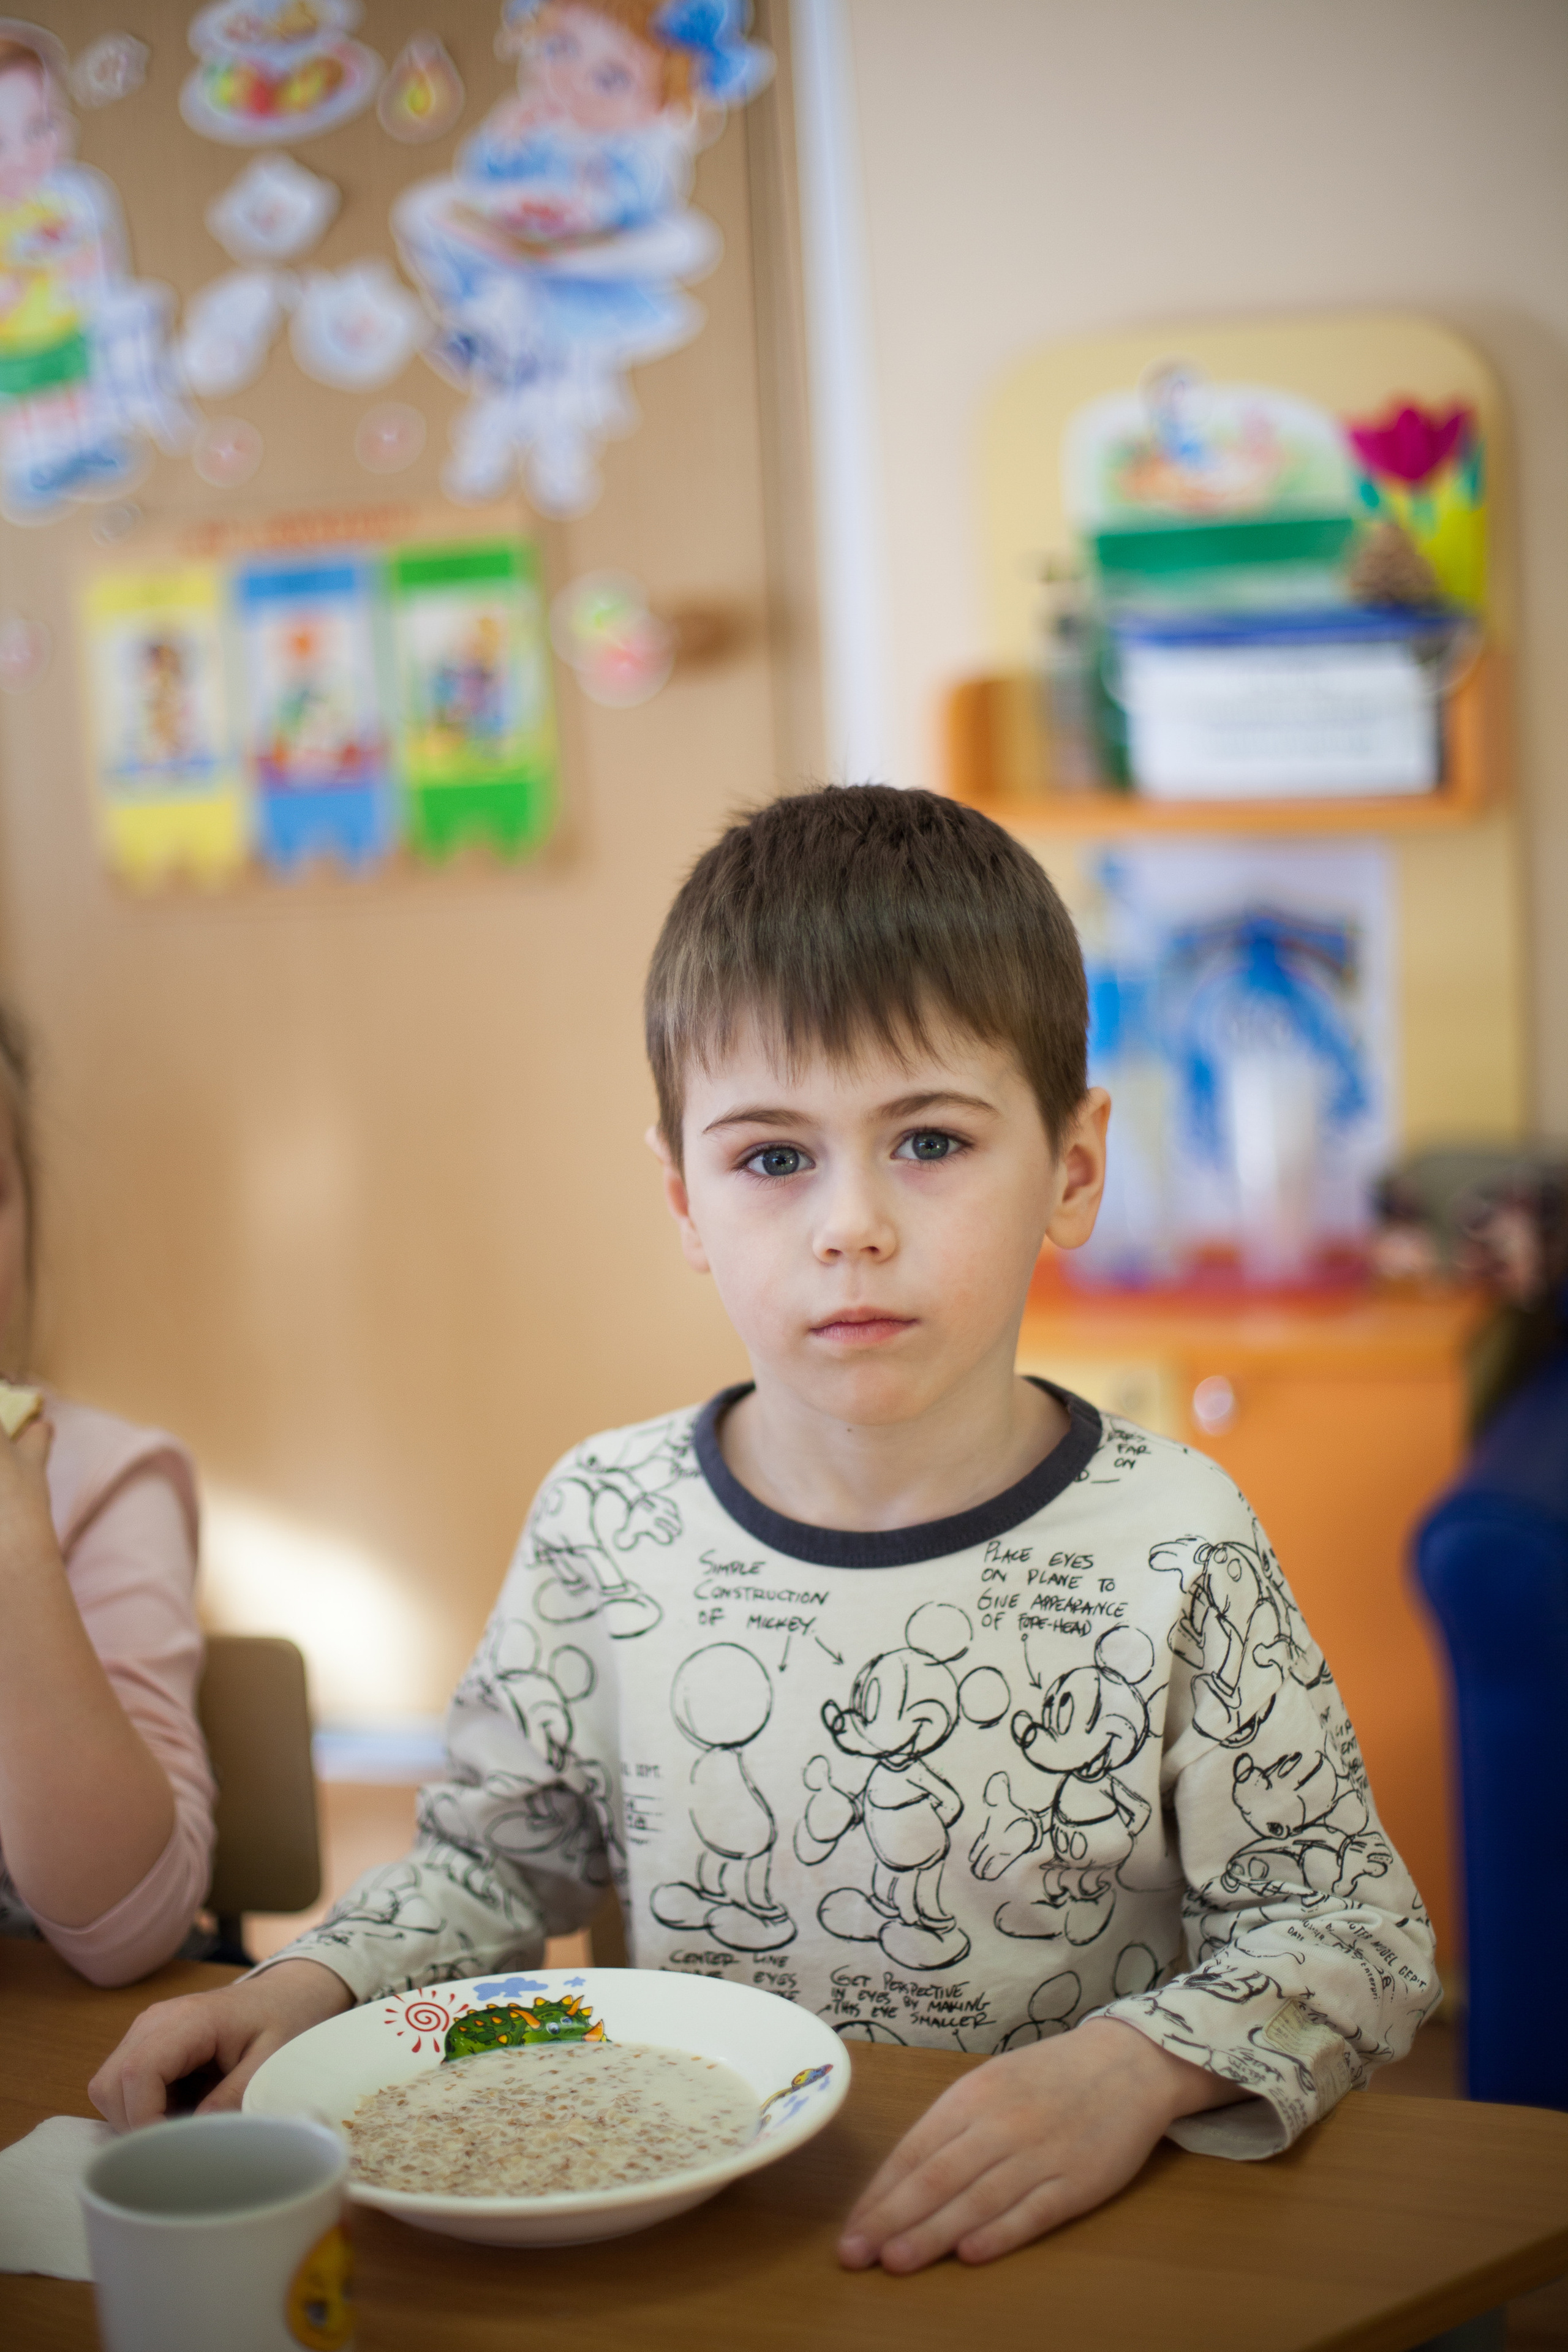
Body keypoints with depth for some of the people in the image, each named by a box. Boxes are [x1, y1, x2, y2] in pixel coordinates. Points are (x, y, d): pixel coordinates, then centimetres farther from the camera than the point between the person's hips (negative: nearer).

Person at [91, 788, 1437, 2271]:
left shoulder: (1167, 1552, -9)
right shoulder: (604, 1521, -1)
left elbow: (1355, 1932, -4)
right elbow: (495, 1857, 13)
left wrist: (1133, 2071, -21)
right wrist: (309, 1986, -3)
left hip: (1051, 2259, -1)